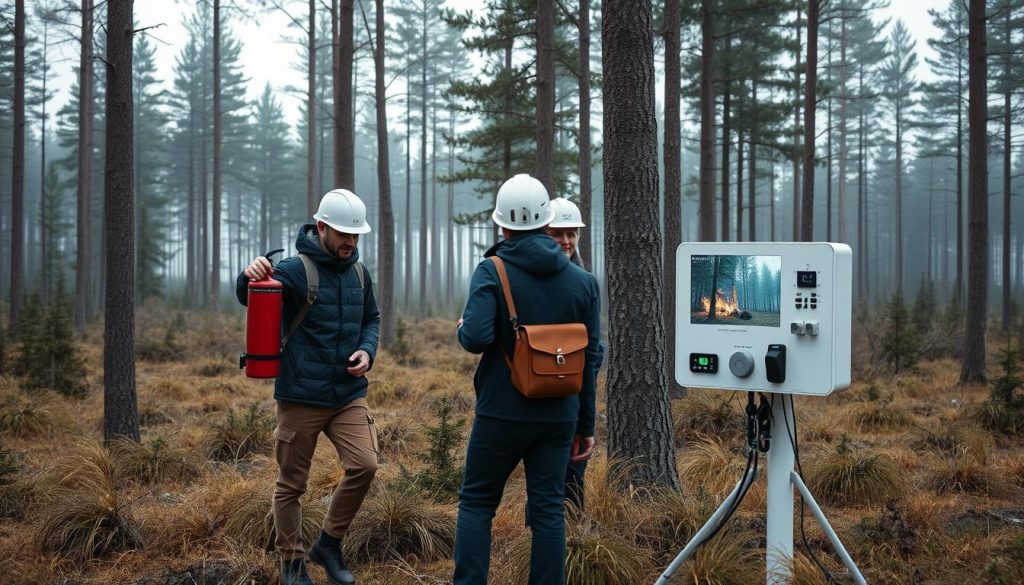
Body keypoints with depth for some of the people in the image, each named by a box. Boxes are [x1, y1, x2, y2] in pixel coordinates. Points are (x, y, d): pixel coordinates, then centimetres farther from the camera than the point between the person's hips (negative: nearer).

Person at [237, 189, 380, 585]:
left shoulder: (358, 272, 6)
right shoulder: (297, 269, -12)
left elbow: (371, 319, 19)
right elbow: (249, 296, -27)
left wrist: (367, 351, -1)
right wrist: (250, 277, -51)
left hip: (349, 394, 4)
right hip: (302, 396, -4)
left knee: (364, 465, -11)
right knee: (292, 483, 6)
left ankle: (329, 544, 11)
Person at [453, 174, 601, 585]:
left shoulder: (492, 271, -10)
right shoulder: (583, 280, 3)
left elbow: (477, 338, -23)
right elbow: (590, 357, 6)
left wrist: (463, 329, 2)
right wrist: (586, 424, 13)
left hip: (502, 413, -3)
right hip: (559, 415, 3)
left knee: (477, 502, 11)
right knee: (548, 509, 9)